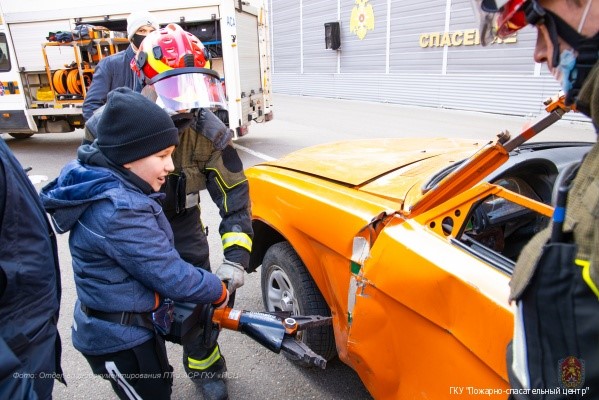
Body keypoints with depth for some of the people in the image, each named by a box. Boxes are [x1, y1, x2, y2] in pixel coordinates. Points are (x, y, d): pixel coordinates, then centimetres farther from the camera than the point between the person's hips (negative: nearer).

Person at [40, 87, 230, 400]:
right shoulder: (120, 210, -32)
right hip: (119, 340, -9)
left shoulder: (106, 189, -2)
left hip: (133, 325, 9)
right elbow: (171, 276, -27)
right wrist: (219, 292, -12)